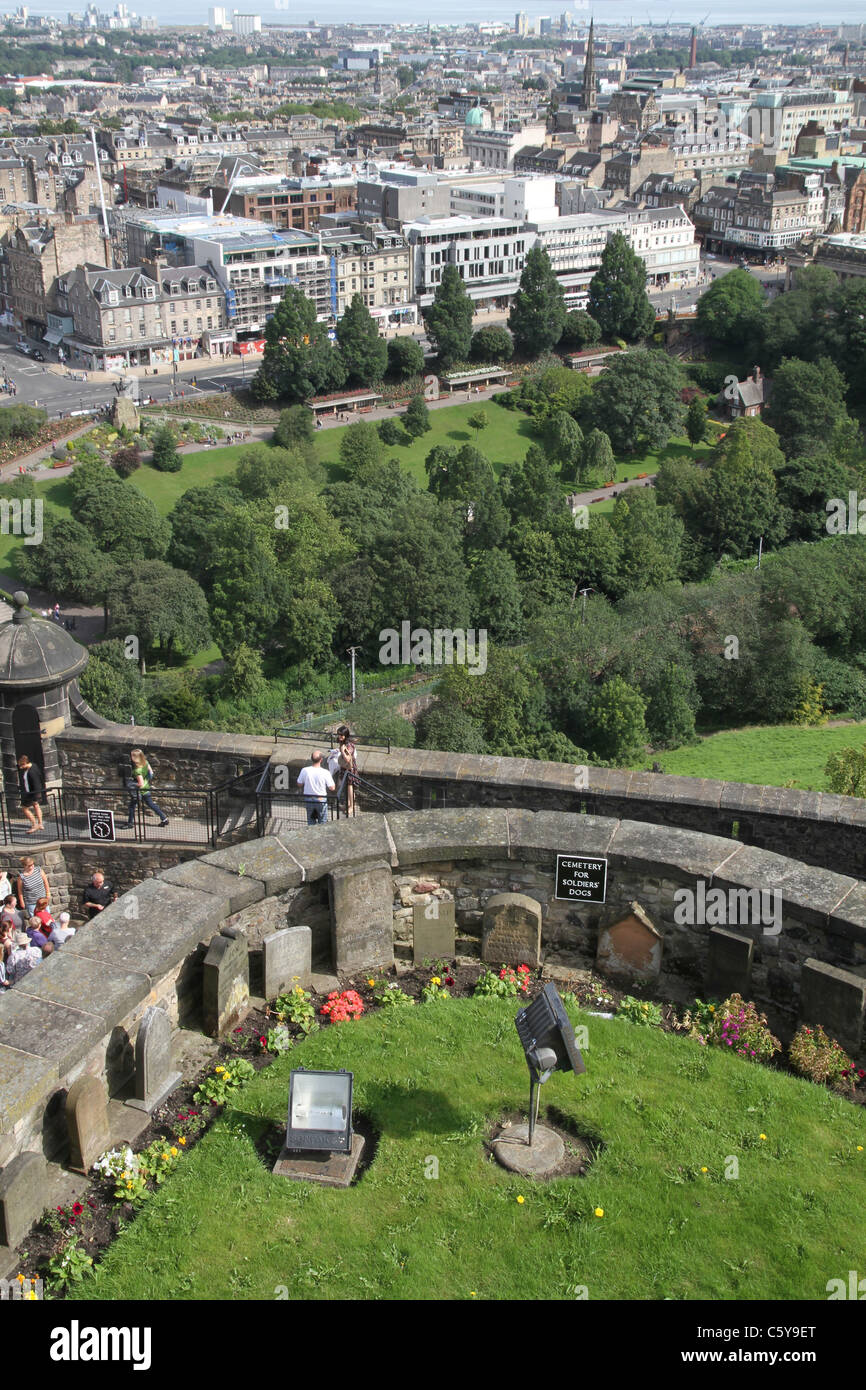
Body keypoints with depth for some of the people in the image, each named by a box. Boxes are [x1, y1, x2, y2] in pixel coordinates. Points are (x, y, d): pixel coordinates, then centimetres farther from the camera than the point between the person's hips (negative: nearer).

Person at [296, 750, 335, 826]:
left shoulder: (305, 770, -15)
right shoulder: (325, 773, -21)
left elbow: (299, 784, -2)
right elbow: (332, 788, -15)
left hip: (308, 799, 2)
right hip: (321, 800, -2)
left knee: (311, 822, 19)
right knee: (322, 823, 15)